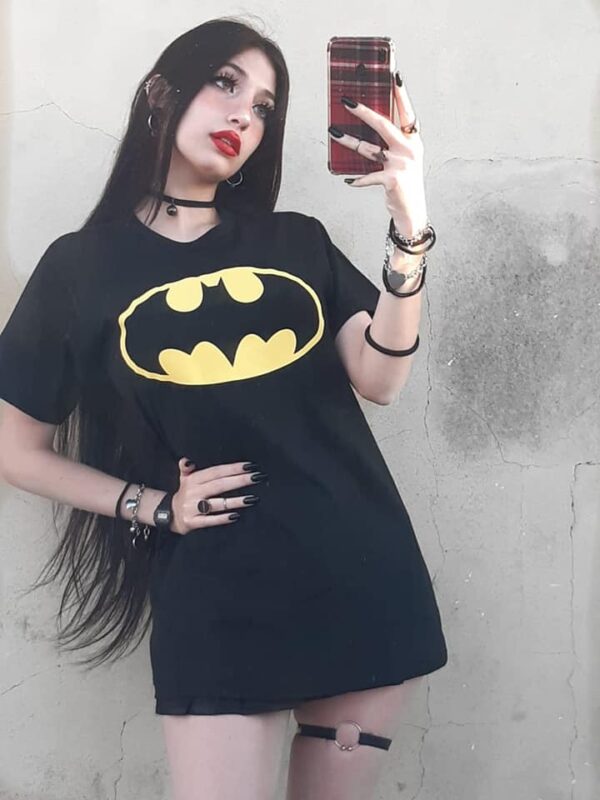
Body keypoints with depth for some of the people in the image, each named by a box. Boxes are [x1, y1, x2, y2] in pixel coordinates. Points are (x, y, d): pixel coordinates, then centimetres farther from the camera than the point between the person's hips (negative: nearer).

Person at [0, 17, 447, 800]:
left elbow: (379, 378, -4)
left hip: (365, 574, 3)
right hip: (216, 595, -2)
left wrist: (410, 233, -17)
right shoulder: (81, 266, 3)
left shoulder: (298, 242, 9)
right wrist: (153, 507, -4)